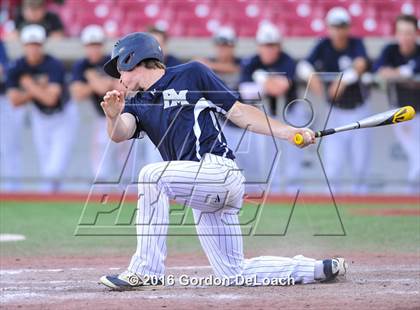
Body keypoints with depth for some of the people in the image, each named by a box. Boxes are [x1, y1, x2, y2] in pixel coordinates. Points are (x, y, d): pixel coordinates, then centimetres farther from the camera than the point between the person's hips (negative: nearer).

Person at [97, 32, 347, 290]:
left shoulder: (191, 74, 5)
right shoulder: (138, 105, 18)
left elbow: (239, 112, 6)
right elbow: (120, 134, -3)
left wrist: (288, 132, -2)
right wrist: (114, 116, -27)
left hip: (220, 170, -7)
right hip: (203, 191, 7)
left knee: (151, 176, -27)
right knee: (235, 275, 7)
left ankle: (146, 270, -25)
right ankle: (318, 269, 21)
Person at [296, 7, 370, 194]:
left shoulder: (356, 44, -9)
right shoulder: (324, 46, -7)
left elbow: (361, 64, -30)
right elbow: (303, 66, -20)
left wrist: (344, 79, -47)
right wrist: (311, 76, -43)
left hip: (359, 110, 0)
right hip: (336, 111, 0)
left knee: (360, 155, 2)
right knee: (332, 159, -9)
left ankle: (360, 186, 27)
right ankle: (333, 188, 14)